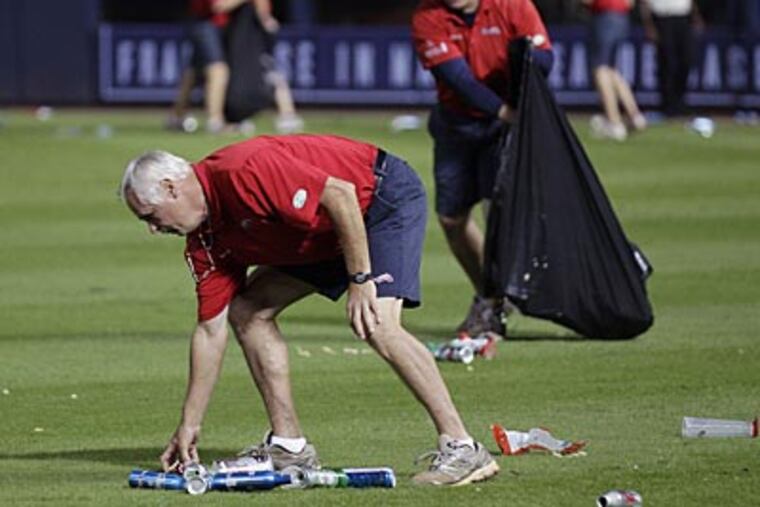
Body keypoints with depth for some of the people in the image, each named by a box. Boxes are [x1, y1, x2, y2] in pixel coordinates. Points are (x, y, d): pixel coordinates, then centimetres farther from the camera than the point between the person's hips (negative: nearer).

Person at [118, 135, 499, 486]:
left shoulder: (243, 172, -29)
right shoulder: (204, 239, -1)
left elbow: (341, 194, -31)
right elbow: (211, 329, 4)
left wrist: (360, 280, -29)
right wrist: (189, 425, 3)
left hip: (387, 196, -10)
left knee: (376, 324, -27)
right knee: (246, 311, 4)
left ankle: (462, 449, -24)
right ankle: (290, 446, 6)